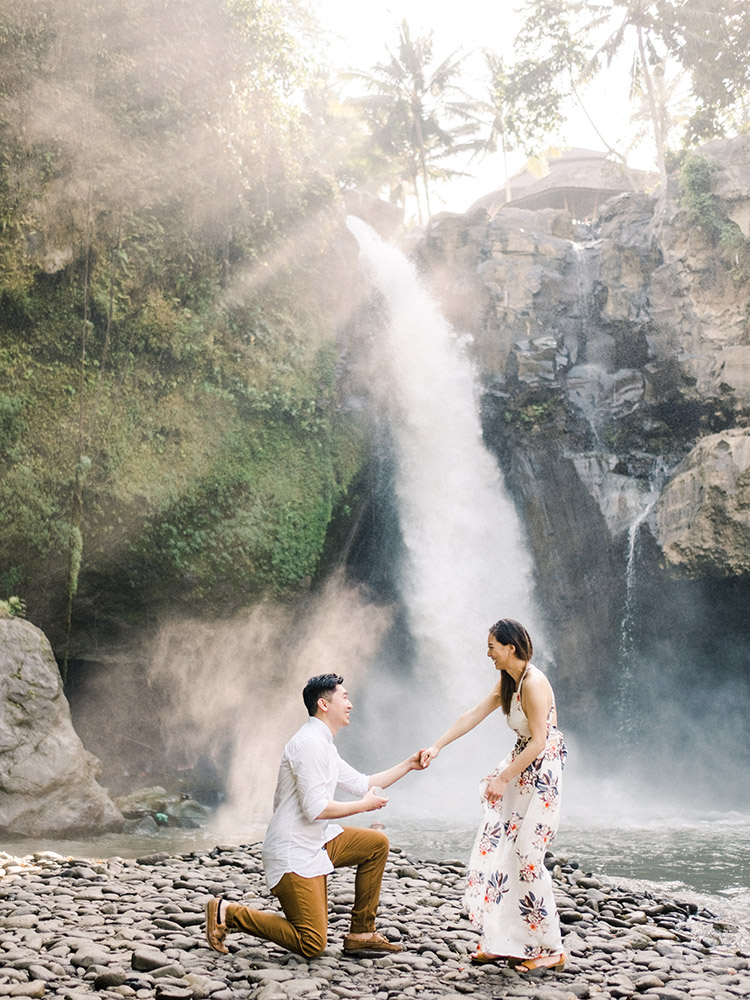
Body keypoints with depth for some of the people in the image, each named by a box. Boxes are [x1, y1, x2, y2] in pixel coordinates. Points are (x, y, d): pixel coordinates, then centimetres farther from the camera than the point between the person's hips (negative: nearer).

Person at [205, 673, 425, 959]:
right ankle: (229, 913, 0)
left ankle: (361, 934, 13)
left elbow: (362, 784, 23)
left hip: (317, 842, 10)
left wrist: (409, 764, 20)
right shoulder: (310, 743, -18)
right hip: (294, 853, -10)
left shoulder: (324, 744, 14)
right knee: (312, 945, -10)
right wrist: (365, 805, -11)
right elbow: (316, 808, -24)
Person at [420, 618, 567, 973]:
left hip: (542, 773, -9)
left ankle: (549, 950, 5)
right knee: (495, 848, 6)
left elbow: (538, 742, -22)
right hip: (520, 768, 9)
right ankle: (501, 942, 14)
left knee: (525, 856, -7)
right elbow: (474, 715, 14)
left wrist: (504, 779, -19)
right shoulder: (507, 682, 9)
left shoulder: (534, 683, -20)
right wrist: (437, 746, 11)